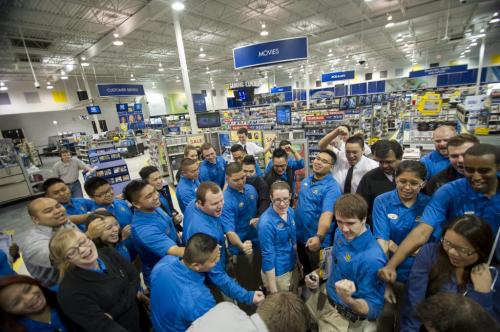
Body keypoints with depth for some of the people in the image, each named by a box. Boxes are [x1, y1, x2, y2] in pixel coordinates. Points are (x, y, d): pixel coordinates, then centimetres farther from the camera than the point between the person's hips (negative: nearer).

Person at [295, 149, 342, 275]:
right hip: (299, 236, 7)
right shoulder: (306, 180, 1)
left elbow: (327, 214, -35)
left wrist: (319, 237, -48)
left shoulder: (332, 187, -22)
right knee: (305, 269, 29)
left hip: (315, 240, -6)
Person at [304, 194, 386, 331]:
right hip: (323, 296, 6)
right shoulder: (340, 233, -10)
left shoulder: (372, 258, -33)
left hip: (344, 317, -6)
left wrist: (347, 299, -41)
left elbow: (374, 309, -23)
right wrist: (317, 273, -6)